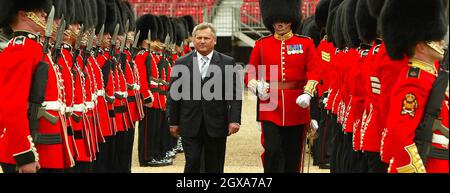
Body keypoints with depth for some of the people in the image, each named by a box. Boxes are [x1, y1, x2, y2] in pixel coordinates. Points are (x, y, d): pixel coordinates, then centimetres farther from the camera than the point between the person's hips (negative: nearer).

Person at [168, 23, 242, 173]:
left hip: (216, 126, 0)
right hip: (190, 126, 0)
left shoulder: (227, 63, 1)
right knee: (192, 164, -3)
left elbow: (235, 93, -1)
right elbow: (174, 94, 6)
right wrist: (173, 122, 4)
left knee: (215, 167, 7)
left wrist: (234, 120, -10)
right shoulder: (181, 63, 3)